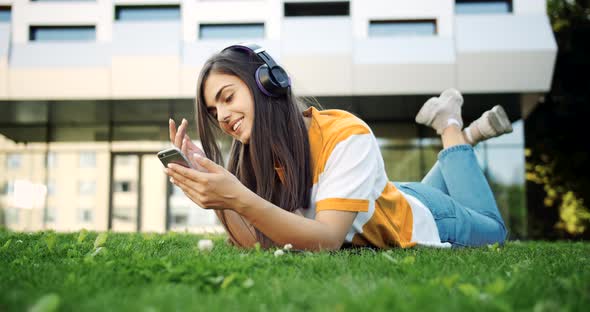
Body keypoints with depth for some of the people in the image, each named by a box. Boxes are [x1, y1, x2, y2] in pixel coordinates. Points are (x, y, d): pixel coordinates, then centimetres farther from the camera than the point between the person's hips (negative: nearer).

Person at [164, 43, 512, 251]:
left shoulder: (345, 135, -41)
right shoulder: (254, 152, -21)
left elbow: (328, 240, -48)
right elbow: (256, 244, -27)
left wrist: (240, 199, -61)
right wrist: (214, 189, -42)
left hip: (422, 220, -5)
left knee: (493, 229, 29)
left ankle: (451, 127, 32)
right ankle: (470, 135, 42)